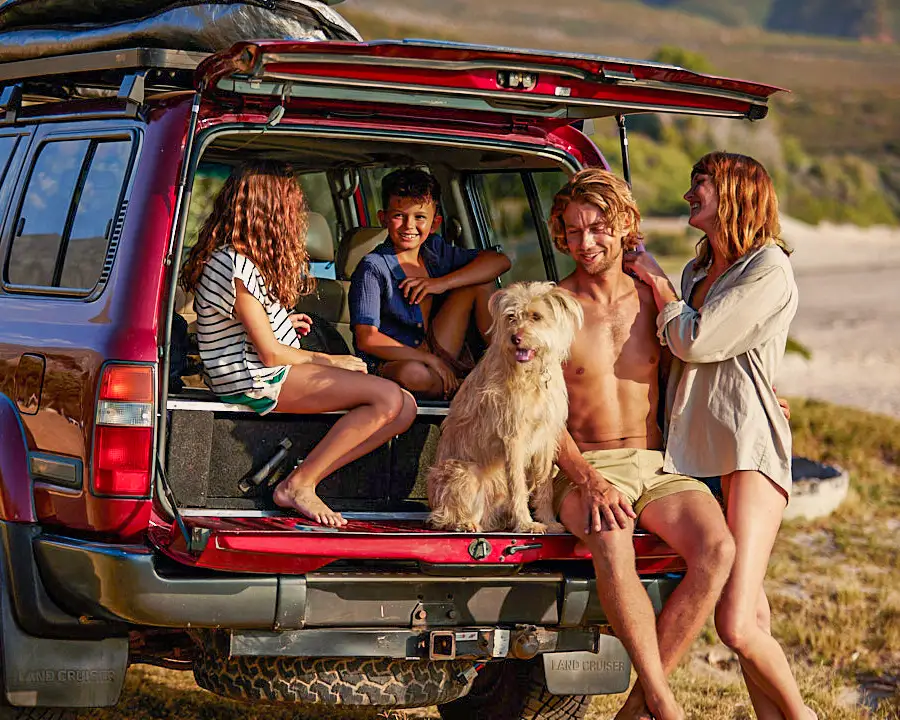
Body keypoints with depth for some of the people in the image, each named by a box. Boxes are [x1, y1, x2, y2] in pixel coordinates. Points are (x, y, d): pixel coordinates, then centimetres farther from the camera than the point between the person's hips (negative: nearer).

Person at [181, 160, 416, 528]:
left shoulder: (229, 256, 13)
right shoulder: (237, 267, -17)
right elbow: (270, 354, -15)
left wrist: (281, 322, 33)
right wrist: (332, 362, -3)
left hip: (271, 373, 10)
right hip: (253, 381, -10)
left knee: (404, 410, -4)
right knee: (389, 398, -23)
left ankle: (303, 481, -10)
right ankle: (297, 486, -13)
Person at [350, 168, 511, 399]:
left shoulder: (434, 251, 6)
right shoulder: (373, 268, -14)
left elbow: (500, 261, 2)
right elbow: (367, 339, -20)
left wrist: (442, 283, -12)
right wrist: (430, 360, -24)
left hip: (436, 355, 6)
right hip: (387, 366, -6)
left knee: (481, 281, 1)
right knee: (414, 374, -44)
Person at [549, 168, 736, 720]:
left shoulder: (652, 297, 12)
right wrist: (588, 482, -19)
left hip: (656, 464, 3)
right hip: (584, 468, -3)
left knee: (718, 549, -28)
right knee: (611, 544, -38)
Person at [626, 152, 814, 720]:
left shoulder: (769, 269, -6)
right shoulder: (696, 273, 20)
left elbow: (694, 341, -10)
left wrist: (656, 281, 4)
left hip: (750, 451, -7)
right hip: (697, 449, 8)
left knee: (736, 624, -15)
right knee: (751, 615, 4)